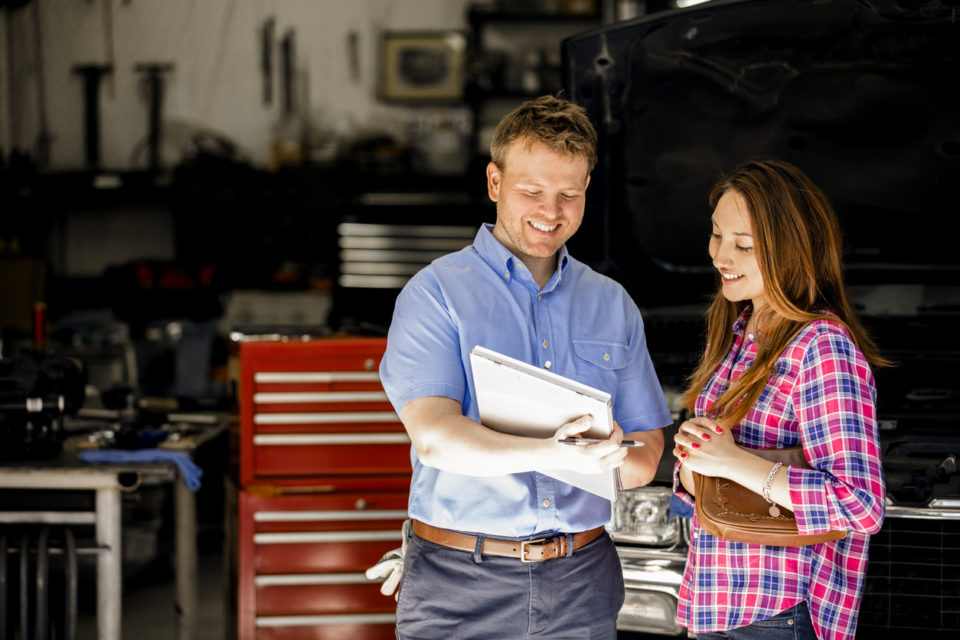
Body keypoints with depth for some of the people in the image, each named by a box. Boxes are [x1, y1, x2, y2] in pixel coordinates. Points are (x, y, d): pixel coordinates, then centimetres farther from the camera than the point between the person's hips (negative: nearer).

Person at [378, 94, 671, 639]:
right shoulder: (436, 294, -3)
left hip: (581, 581, 4)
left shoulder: (613, 305, 12)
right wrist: (549, 455, -33)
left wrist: (612, 460, -14)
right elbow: (434, 437, -18)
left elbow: (646, 456, 10)